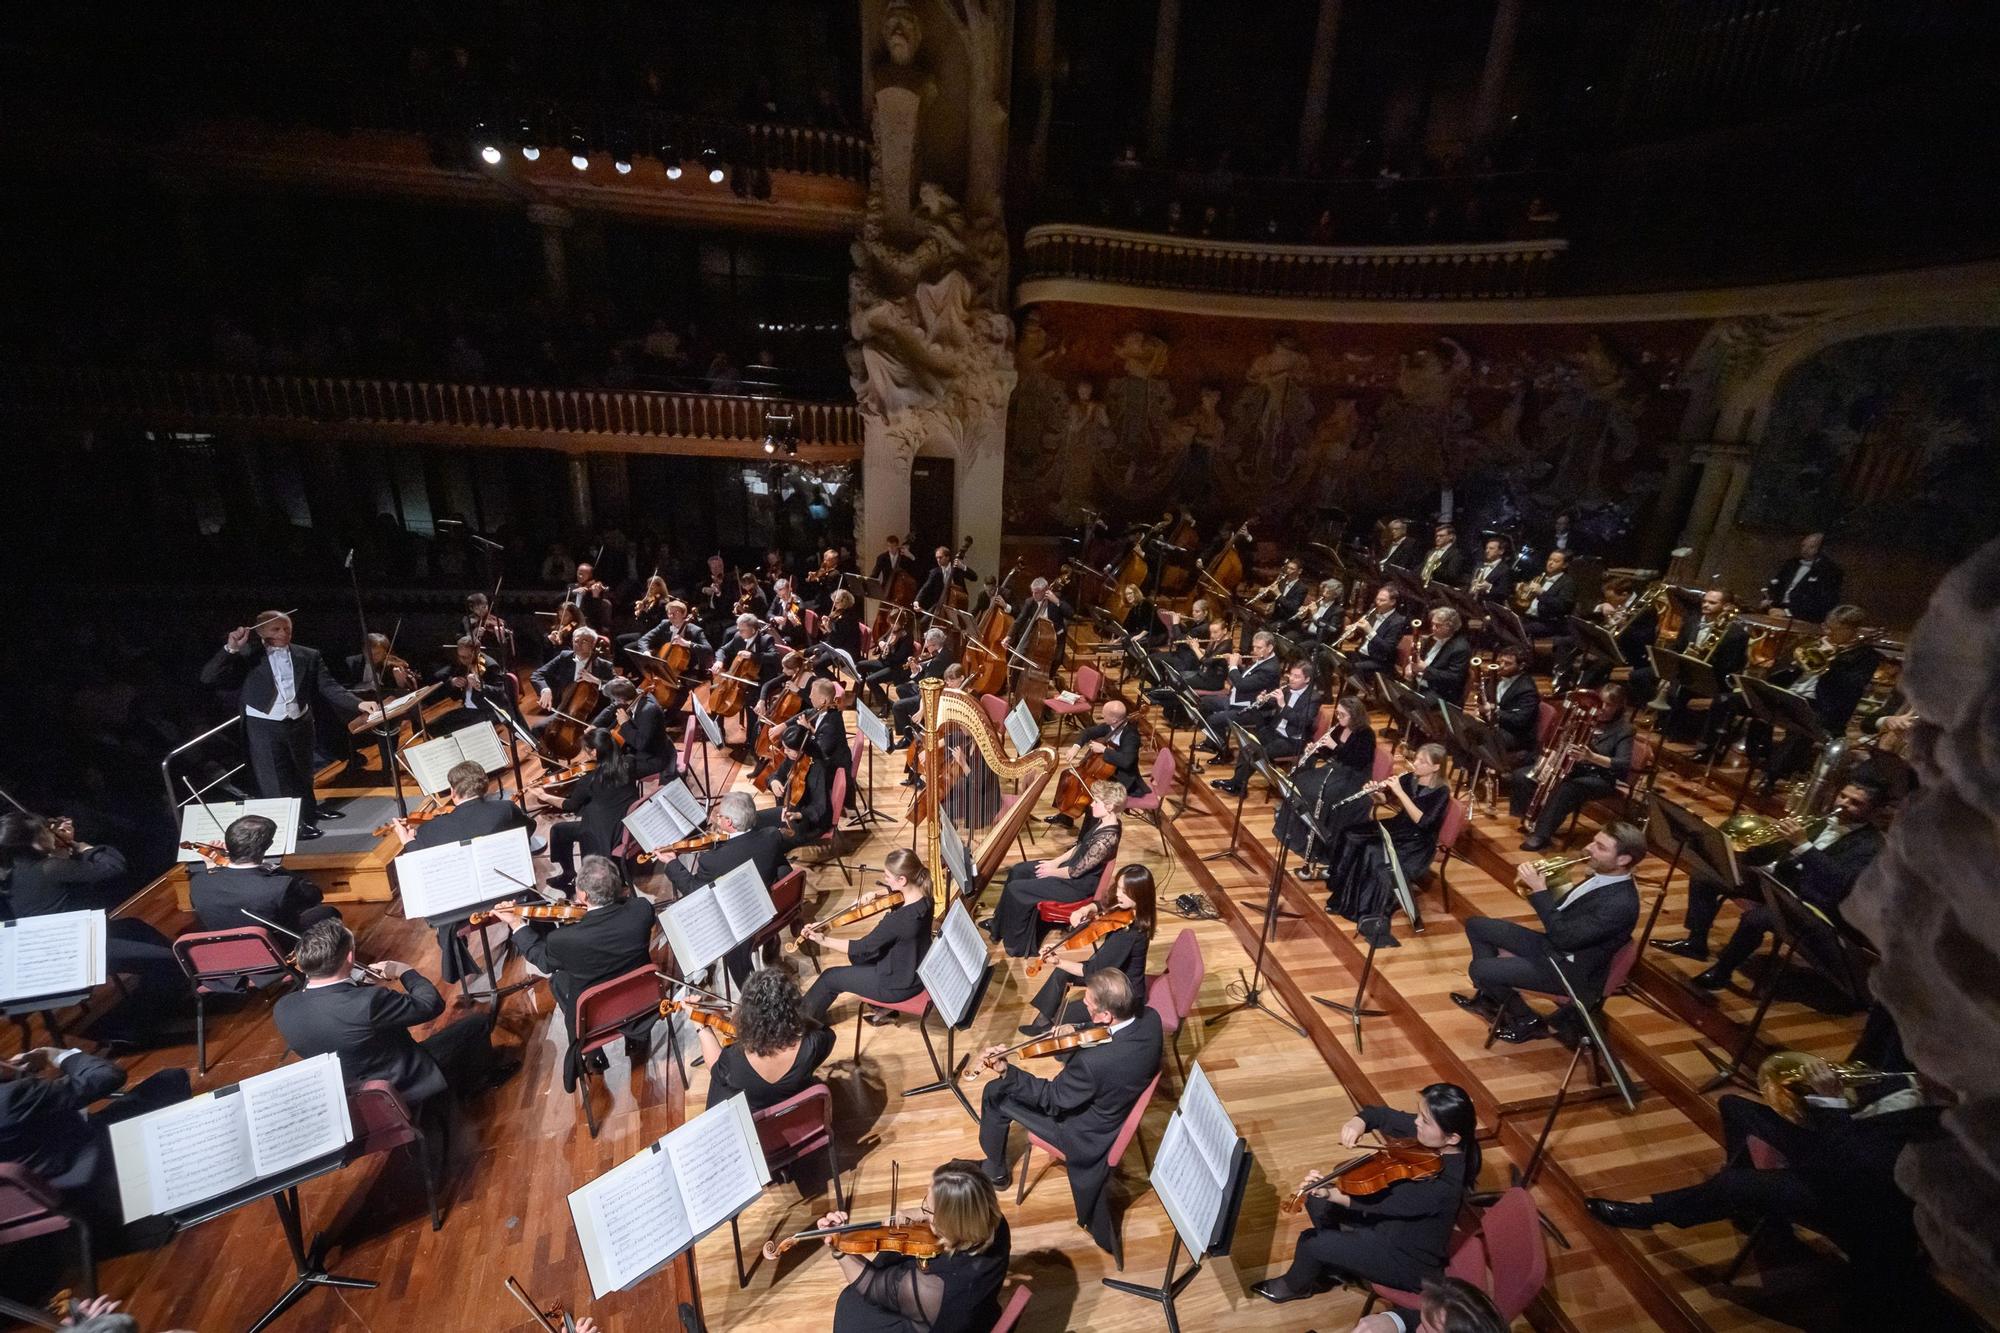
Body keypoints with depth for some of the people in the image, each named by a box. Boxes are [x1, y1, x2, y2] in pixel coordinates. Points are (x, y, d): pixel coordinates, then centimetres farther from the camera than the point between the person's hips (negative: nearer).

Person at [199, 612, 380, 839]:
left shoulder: (308, 656, 0)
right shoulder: (247, 656, -7)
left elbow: (329, 687, -5)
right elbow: (208, 679, -14)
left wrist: (358, 704, -21)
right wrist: (231, 649, -25)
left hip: (300, 723, 4)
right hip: (263, 727, -4)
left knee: (303, 771, 23)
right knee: (275, 778, 4)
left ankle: (309, 810, 44)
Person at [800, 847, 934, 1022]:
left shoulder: (898, 919, -35)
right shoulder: (922, 893, -12)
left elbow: (862, 948, -23)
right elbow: (890, 890, 10)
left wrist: (823, 940, -15)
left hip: (901, 985, -8)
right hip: (917, 970, 8)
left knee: (830, 978, 9)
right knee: (861, 958, 26)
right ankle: (884, 1007, 30)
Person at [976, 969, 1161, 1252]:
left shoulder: (1093, 1062, -42)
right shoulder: (1150, 1016, -22)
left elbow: (1052, 1098, -24)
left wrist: (1006, 1072, -22)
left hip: (1088, 1135, -6)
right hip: (1121, 1106, 7)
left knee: (995, 1094, 8)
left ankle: (995, 1170, 38)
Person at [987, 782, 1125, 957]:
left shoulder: (1107, 838, -33)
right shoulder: (1103, 821, -5)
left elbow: (1076, 872, -25)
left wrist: (1051, 872, -8)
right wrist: (1056, 861, 4)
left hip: (1079, 884, -9)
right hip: (1074, 865, 9)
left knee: (1015, 889, -8)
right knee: (1018, 871, 10)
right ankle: (1000, 921, 24)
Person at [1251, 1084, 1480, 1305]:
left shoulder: (1447, 1183, -35)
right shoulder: (1427, 1132, -16)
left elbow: (1385, 1204, -34)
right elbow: (1382, 1115, -3)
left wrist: (1332, 1194, -43)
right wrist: (1359, 1120, -25)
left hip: (1410, 1265, -7)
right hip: (1391, 1222, 7)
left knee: (1310, 1242, -5)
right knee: (1317, 1201, 4)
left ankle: (1296, 1286, 28)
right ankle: (1338, 1266, 28)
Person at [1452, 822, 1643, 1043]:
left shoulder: (1622, 903, -29)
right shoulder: (1603, 877, -1)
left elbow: (1564, 938, -30)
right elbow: (1562, 911, 12)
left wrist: (1539, 891, -27)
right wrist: (1538, 886, -5)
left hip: (1571, 970, -9)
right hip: (1552, 945, 9)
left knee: (1479, 970, -16)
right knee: (1477, 926, 9)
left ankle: (1527, 1021, 10)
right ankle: (1489, 998, 20)